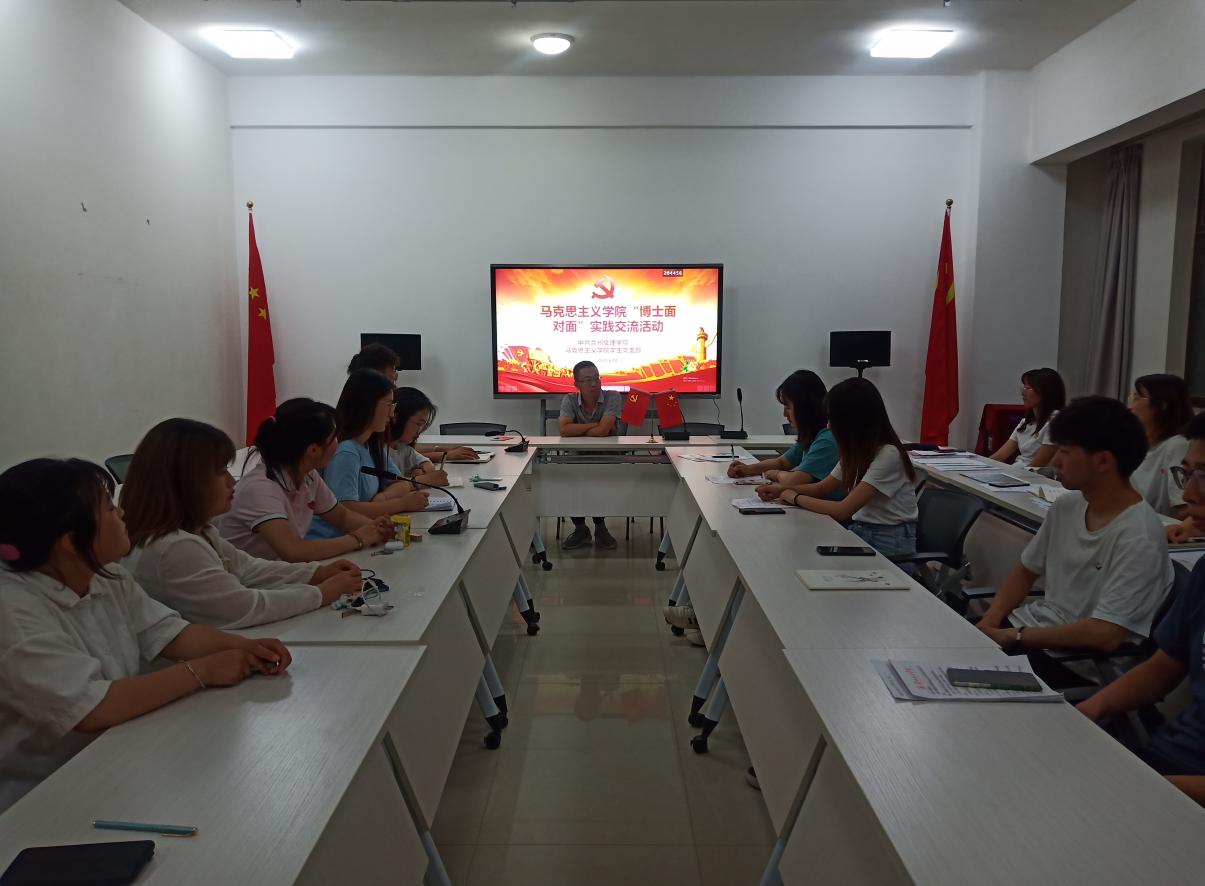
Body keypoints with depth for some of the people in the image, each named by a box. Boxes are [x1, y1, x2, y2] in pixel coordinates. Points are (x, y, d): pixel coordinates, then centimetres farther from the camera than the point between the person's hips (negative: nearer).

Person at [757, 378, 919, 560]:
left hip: (889, 543, -7)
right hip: (859, 531, 7)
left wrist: (796, 498, -11)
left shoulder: (888, 455, -21)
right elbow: (823, 488, 16)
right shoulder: (856, 451, 6)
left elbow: (844, 510, -24)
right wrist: (782, 490, -1)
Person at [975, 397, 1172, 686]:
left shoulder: (1137, 538, -22)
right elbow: (1024, 572, 12)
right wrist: (990, 621, -5)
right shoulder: (1065, 507, 1)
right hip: (1038, 627, 7)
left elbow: (1104, 636, -26)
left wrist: (1013, 637, -19)